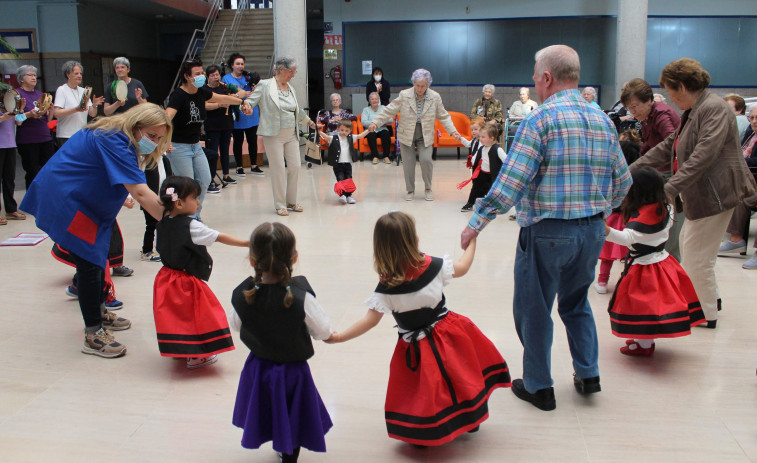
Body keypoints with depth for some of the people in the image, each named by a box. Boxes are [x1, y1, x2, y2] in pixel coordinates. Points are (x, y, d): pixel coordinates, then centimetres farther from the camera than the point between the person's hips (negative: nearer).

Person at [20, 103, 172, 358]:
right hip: (64, 201, -11)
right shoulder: (115, 143, -28)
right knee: (89, 263, -10)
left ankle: (97, 314, 35)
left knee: (96, 259, 18)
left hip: (79, 200, 11)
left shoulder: (116, 138, 5)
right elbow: (141, 193, -35)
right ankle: (93, 336, -4)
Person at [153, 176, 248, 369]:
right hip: (187, 282, -7)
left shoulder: (163, 222, 0)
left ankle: (179, 349, 33)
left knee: (176, 314, 19)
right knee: (197, 314, 6)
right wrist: (246, 243, -18)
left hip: (167, 276, 7)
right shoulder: (191, 226, -22)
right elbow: (220, 237, -21)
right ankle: (195, 357, 14)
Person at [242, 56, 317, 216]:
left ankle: (291, 202, 19)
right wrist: (246, 104, -31)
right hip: (274, 135, -6)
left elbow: (298, 111, 29)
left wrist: (311, 123, 39)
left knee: (295, 167, 4)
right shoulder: (265, 85, -3)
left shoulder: (291, 89, 16)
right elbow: (251, 100, -9)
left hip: (291, 135, 6)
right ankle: (280, 205, 6)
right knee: (278, 169, -5)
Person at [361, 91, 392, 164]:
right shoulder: (366, 109, 13)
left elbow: (391, 120, 2)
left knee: (386, 134, -32)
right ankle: (375, 156, -30)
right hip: (371, 130, -1)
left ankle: (386, 156, -30)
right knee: (371, 135, -34)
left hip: (382, 130, 1)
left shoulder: (383, 108, 16)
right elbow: (363, 122, -4)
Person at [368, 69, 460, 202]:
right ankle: (410, 190, 20)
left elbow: (443, 116, 4)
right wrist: (375, 123, -10)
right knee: (408, 162, 2)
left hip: (425, 136, 0)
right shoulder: (404, 95, -8)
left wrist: (453, 131, -5)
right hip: (406, 134, 0)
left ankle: (428, 188, 9)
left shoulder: (435, 97, -4)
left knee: (426, 160, -13)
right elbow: (389, 111, -3)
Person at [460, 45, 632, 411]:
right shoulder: (602, 120, 6)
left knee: (533, 309, 10)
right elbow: (622, 183, 11)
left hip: (546, 232, -6)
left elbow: (510, 182, -21)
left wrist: (476, 223, -14)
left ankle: (538, 386, 21)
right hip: (593, 231, 7)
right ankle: (588, 374, 27)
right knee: (576, 302, 25)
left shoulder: (540, 120, -14)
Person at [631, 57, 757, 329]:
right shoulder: (692, 112, 15)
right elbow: (667, 147, 18)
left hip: (715, 193, -10)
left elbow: (703, 156, -28)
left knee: (697, 256, -4)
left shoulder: (715, 109, -18)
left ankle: (707, 315, 10)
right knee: (688, 244, 20)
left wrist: (671, 188, -33)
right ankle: (710, 297, 34)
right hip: (701, 193, 11)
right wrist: (632, 169, 13)